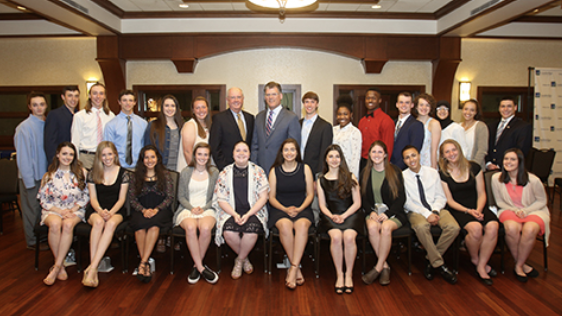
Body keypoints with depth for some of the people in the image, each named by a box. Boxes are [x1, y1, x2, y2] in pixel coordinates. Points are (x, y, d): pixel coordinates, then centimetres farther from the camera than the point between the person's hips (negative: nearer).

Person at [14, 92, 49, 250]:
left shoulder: (47, 124, 6)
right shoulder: (24, 127, -12)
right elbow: (22, 156, -12)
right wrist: (29, 179, -14)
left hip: (45, 173, 6)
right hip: (31, 176, -6)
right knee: (32, 209, 4)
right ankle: (32, 241, 17)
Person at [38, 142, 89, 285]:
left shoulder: (81, 172, 6)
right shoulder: (50, 175, 6)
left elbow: (86, 196, 5)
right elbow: (43, 199, 4)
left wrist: (74, 209, -10)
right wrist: (59, 211, -11)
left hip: (75, 210, 0)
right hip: (53, 210, 0)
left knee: (68, 224, -35)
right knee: (55, 224, -35)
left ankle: (56, 268, -28)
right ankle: (61, 267, -23)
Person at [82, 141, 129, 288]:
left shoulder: (123, 173, 4)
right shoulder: (93, 173, 7)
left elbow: (121, 199, 1)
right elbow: (93, 198, 3)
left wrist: (110, 212, -17)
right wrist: (100, 211, -18)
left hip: (116, 210, 0)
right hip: (96, 210, 1)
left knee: (111, 223, -36)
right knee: (99, 222, -35)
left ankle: (91, 268, -40)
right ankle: (94, 269, -37)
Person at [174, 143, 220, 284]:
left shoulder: (214, 172, 10)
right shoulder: (186, 172, 11)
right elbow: (181, 196, 10)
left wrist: (204, 208, -8)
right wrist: (191, 208, -8)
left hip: (207, 209, 0)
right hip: (187, 209, 0)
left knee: (205, 228, -35)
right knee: (191, 227, -35)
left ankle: (196, 266, -14)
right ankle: (201, 268, -25)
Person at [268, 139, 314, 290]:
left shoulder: (305, 168, 8)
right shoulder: (275, 170, 9)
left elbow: (310, 194, 7)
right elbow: (271, 197, 7)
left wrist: (299, 209, -10)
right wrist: (285, 209, -10)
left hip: (302, 209, 0)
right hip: (280, 209, 0)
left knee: (302, 225, -35)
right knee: (285, 225, -34)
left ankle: (293, 268, -31)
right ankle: (297, 270, -24)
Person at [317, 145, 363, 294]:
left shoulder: (350, 177, 9)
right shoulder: (321, 180, 14)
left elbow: (357, 203, 4)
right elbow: (322, 205, 10)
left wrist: (343, 216, -11)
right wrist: (332, 216, -10)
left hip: (350, 214, -1)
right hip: (330, 216, 1)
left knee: (349, 236, -31)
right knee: (336, 237, -31)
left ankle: (349, 274, -14)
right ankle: (339, 274, -16)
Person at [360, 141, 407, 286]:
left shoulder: (395, 172, 3)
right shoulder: (365, 173, 12)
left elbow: (401, 198, -1)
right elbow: (364, 197, 12)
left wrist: (387, 214, -14)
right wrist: (371, 212, -8)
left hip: (393, 212, -2)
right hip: (373, 211, 2)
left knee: (386, 227, -34)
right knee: (372, 227, -31)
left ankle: (378, 268, -21)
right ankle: (385, 266, -19)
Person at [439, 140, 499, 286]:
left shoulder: (474, 167, 7)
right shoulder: (443, 174, 1)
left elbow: (481, 193, 7)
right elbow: (450, 200, -1)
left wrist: (478, 210, -11)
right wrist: (468, 211, -15)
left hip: (477, 208, 3)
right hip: (458, 210, -3)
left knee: (492, 227, -29)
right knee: (475, 228, -33)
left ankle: (481, 266, -14)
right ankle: (474, 259, -2)